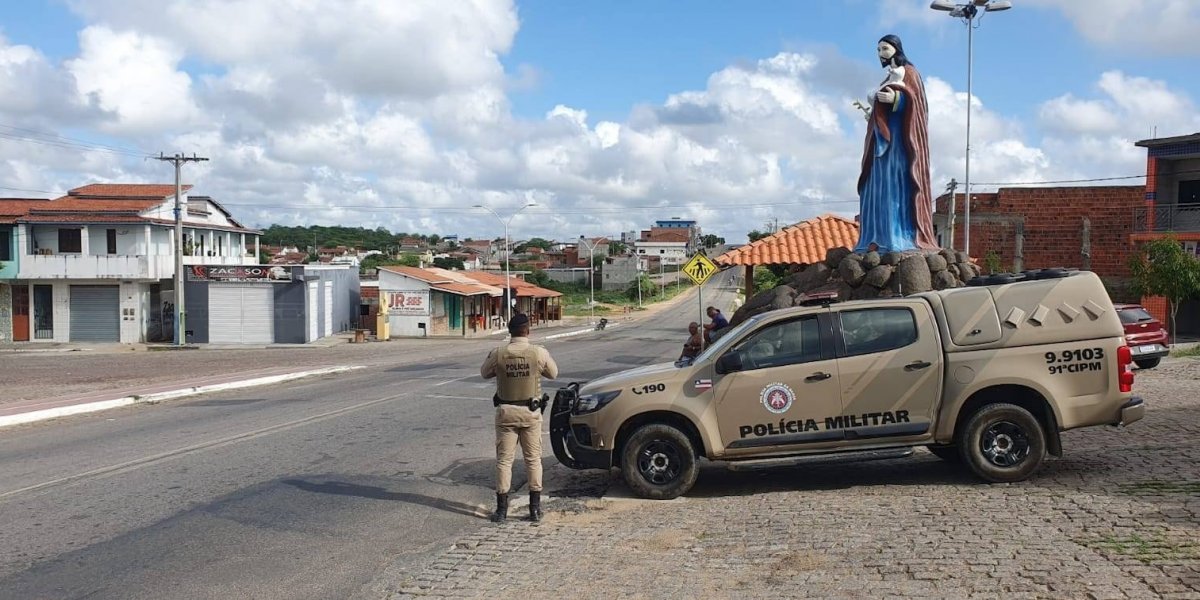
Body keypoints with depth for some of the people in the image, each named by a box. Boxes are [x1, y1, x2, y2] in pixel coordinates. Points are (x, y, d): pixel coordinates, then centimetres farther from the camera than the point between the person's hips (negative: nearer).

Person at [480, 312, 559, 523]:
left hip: (506, 411, 0)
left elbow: (484, 373, 8)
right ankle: (535, 508, 12)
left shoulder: (498, 354, -9)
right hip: (531, 412, 0)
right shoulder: (539, 353, -10)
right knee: (533, 459, 11)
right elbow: (553, 373, 7)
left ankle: (502, 509, 9)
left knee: (504, 460, 8)